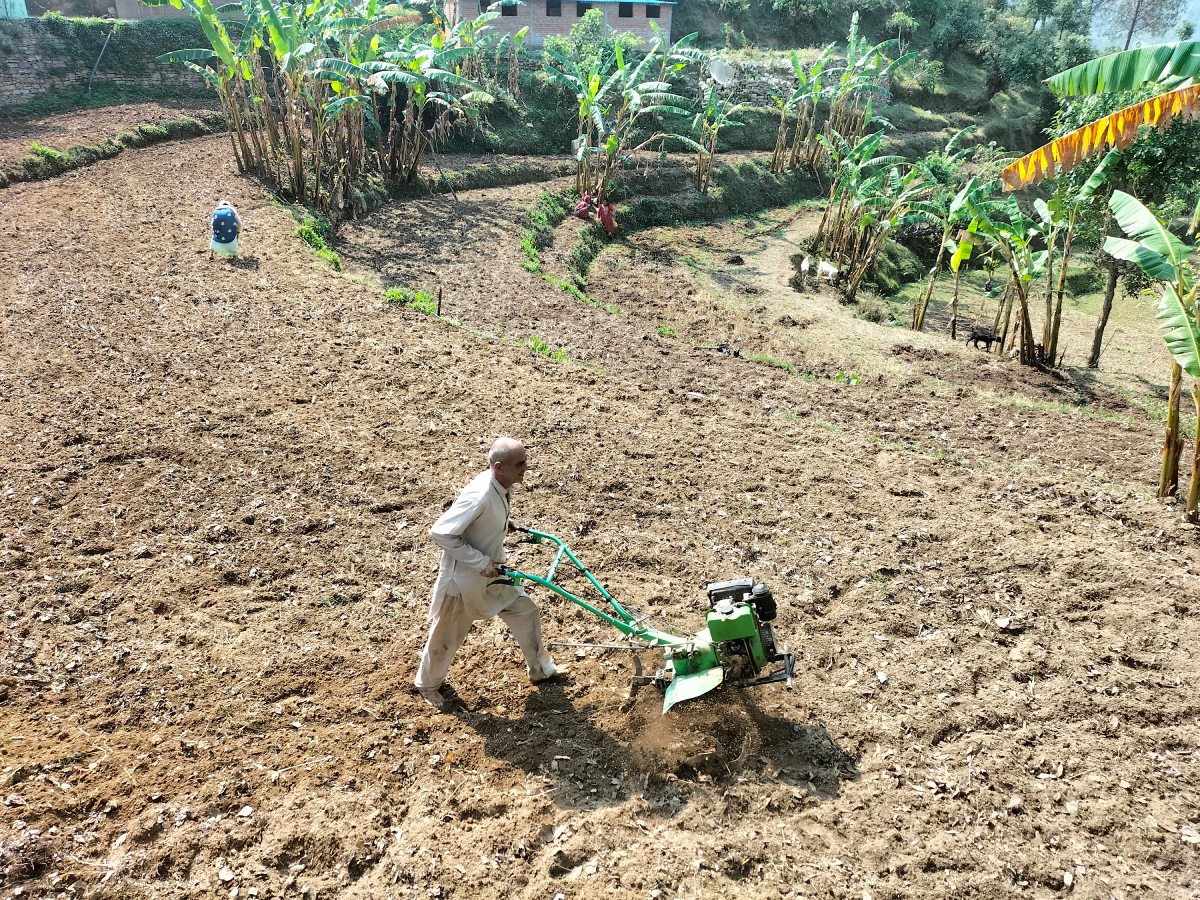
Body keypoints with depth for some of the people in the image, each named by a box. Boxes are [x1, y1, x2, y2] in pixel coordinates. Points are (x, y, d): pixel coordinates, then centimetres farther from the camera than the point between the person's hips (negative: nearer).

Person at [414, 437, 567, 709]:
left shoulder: (502, 487, -8)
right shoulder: (480, 496, -35)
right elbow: (441, 533, -33)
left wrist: (493, 562, 13)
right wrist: (481, 563, -27)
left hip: (491, 573, 8)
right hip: (463, 577, -8)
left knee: (526, 611, 16)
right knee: (446, 637, 13)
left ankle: (540, 669, 37)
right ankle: (428, 684, 39)